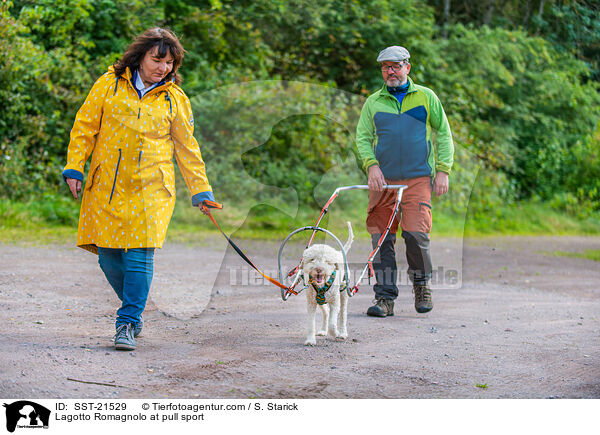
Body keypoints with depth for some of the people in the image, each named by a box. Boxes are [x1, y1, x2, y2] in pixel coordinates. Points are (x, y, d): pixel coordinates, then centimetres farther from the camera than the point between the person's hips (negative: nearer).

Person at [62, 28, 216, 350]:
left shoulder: (174, 99, 7)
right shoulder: (109, 85, 5)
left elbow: (186, 147, 13)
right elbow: (85, 127, 8)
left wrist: (200, 191, 12)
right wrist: (74, 168, 0)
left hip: (150, 189, -1)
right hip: (106, 187, 1)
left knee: (139, 255, -13)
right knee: (107, 255, 1)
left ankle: (128, 323, -6)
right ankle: (134, 309, 24)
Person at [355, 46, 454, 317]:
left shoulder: (426, 97, 10)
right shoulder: (373, 102, 13)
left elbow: (444, 134, 11)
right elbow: (363, 137, 9)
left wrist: (442, 170, 2)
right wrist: (371, 165, -8)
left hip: (418, 179, -2)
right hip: (383, 181, 2)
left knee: (416, 234, -14)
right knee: (382, 237, -3)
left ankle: (421, 284, 11)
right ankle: (385, 297, 4)